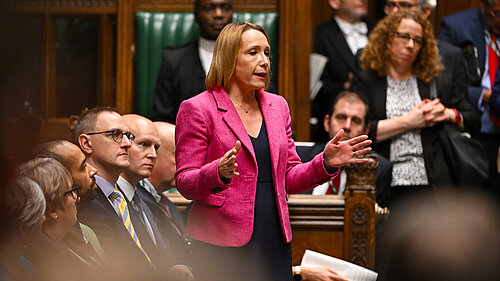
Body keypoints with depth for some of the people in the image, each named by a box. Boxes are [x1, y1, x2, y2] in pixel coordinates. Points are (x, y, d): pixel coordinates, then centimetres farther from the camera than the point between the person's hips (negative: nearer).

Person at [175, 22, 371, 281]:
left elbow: (289, 179, 16)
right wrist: (219, 172, -27)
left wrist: (326, 163, -1)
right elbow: (185, 184, -8)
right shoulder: (197, 109, -4)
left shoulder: (277, 106, 14)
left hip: (274, 240, 5)